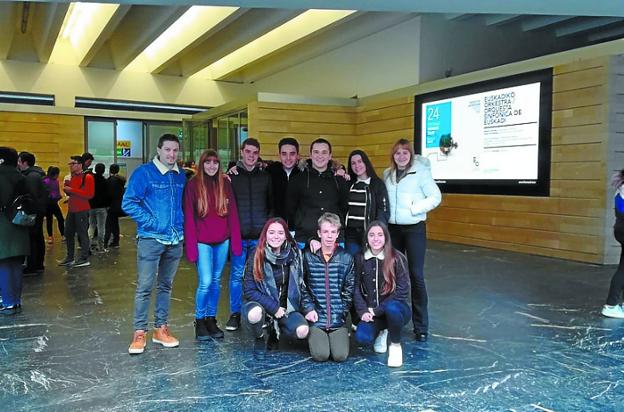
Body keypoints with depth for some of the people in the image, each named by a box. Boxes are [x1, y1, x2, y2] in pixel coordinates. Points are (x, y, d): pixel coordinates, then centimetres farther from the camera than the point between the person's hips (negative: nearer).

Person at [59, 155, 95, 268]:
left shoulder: (87, 177, -11)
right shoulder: (72, 176, 16)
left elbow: (89, 194, -21)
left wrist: (72, 190, -20)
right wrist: (66, 187, 3)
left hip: (82, 210, -9)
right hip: (71, 209, 9)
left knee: (83, 233, -5)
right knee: (68, 233, 13)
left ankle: (84, 259, 2)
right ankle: (70, 257, 23)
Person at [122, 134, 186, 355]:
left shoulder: (181, 175, 8)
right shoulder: (144, 173, -7)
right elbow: (128, 203, -11)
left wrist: (181, 223, 6)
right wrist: (151, 222, -14)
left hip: (175, 239, 5)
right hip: (151, 239, -5)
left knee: (166, 285, 13)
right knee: (144, 287, -5)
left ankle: (161, 328, 22)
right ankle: (139, 332, 5)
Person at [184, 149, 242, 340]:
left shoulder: (225, 183, 4)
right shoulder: (193, 185, -4)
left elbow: (232, 214, 4)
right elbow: (189, 217, -6)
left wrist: (235, 241, -1)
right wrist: (191, 246, -11)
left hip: (222, 241, 3)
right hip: (203, 242, -3)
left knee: (216, 281, 11)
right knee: (205, 282, -6)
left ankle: (211, 319, 25)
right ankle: (199, 321, 14)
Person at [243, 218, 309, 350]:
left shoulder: (295, 254, -3)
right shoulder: (256, 257, -10)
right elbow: (250, 291, -11)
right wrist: (274, 308, -17)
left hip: (288, 307, 2)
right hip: (262, 304, -2)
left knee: (303, 331, -24)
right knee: (254, 314, -36)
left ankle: (275, 330, 10)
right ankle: (259, 337, 0)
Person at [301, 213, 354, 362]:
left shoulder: (346, 258, 4)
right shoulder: (308, 256, 1)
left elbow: (349, 289, 5)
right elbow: (302, 286, 2)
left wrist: (342, 313, -4)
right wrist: (309, 309, -9)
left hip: (338, 318, 1)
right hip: (316, 317, -1)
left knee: (340, 355, -13)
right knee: (320, 355, -15)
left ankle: (338, 337, 20)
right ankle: (314, 338, 18)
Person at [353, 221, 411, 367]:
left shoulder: (397, 258, -9)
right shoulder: (360, 259, 0)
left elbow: (402, 291, -11)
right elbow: (356, 288, 0)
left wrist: (378, 310, -15)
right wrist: (363, 311, -15)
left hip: (395, 308, -3)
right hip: (371, 312, 3)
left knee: (391, 308, -38)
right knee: (362, 337, -26)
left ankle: (395, 345, -8)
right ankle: (382, 332, 13)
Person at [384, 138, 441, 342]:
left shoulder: (421, 171, -7)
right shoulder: (387, 174, 7)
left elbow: (435, 197, -8)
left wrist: (414, 209, -16)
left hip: (414, 228, -5)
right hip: (392, 228, 5)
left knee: (416, 275, -3)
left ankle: (421, 326, 6)